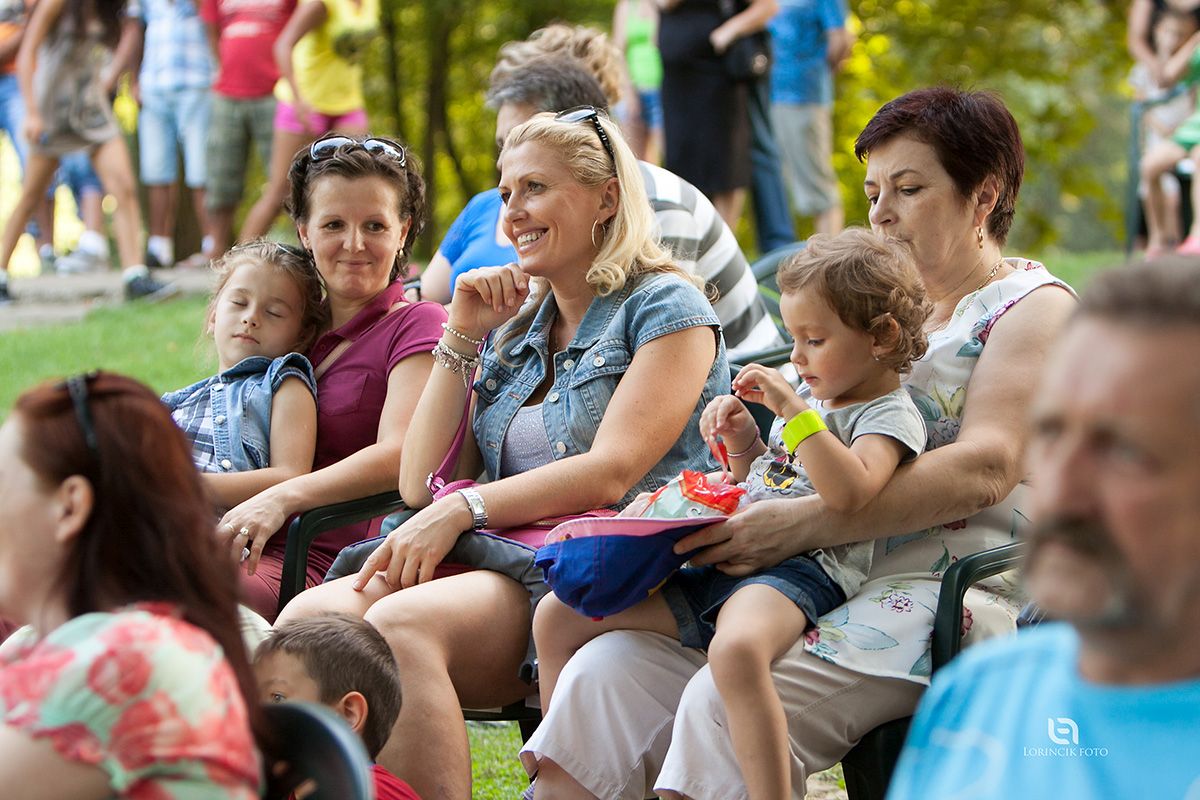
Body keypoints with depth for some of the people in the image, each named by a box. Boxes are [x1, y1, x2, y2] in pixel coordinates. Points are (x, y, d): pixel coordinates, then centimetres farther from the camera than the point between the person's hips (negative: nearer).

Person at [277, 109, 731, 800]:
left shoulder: (666, 308, 3)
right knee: (311, 615, -22)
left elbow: (611, 472, -12)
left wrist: (462, 510, -19)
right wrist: (463, 339, 10)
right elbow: (422, 484, 16)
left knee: (401, 625, -33)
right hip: (507, 563, 7)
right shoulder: (516, 329, 24)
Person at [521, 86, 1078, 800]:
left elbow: (985, 468, -15)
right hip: (831, 580, 7)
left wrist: (801, 525, -23)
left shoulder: (1034, 304, 2)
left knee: (728, 702, -32)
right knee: (604, 673, -17)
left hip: (951, 588, -7)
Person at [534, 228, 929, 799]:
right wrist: (744, 443, 16)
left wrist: (794, 411, -19)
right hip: (725, 559, 9)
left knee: (736, 650, -45)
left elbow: (848, 492, -22)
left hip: (799, 569, -9)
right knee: (558, 615, 4)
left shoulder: (890, 415, -2)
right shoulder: (814, 398, 24)